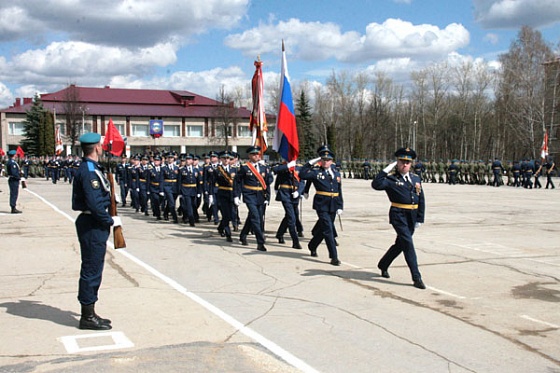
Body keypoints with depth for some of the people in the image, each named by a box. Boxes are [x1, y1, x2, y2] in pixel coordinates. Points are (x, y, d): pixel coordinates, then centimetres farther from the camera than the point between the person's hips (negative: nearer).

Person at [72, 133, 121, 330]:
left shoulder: (91, 168, 14)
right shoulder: (89, 172, -18)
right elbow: (94, 203, -24)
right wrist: (111, 220, -15)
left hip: (94, 224, 11)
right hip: (92, 226, -11)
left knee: (93, 270, 16)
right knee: (92, 270, -3)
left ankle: (88, 313, 25)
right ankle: (88, 317, 6)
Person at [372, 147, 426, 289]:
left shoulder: (416, 178, 11)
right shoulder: (391, 179, -4)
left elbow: (421, 200, 13)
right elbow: (376, 185, -23)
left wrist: (420, 219, 8)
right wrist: (386, 170, -21)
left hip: (412, 216, 6)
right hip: (398, 215, -6)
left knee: (400, 244, 17)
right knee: (408, 244, -12)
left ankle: (383, 265, 38)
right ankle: (416, 277, -9)